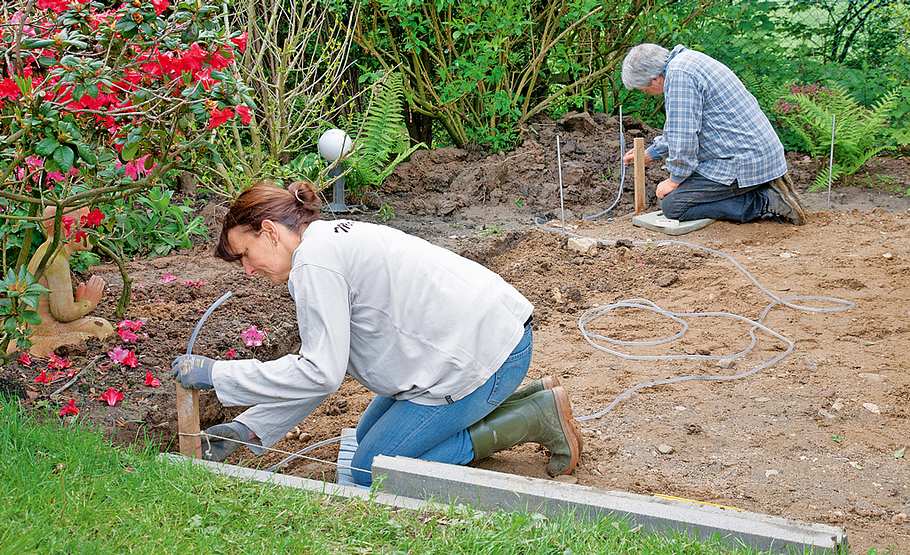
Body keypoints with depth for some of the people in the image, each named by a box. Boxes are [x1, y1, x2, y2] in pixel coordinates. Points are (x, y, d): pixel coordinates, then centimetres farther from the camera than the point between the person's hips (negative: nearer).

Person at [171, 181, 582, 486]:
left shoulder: (316, 262, -17)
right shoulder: (334, 241, 14)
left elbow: (319, 373, -21)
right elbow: (318, 369, 14)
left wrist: (216, 374, -15)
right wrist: (245, 430, 9)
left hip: (483, 352, -10)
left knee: (371, 471, 1)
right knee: (368, 436, 22)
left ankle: (534, 418, -1)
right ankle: (522, 401, 16)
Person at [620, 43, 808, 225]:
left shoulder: (678, 74, -18)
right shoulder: (686, 59, 16)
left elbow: (684, 134, -20)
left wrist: (675, 179, -7)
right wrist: (651, 153, 34)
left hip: (742, 162, -11)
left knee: (673, 205, -9)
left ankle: (764, 202, -9)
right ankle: (765, 189, 12)